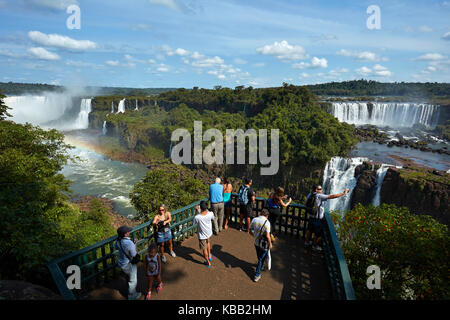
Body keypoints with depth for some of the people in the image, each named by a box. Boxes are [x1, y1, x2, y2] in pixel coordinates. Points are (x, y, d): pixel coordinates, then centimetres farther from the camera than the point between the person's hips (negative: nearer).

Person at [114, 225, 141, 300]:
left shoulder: (118, 240, -16)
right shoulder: (129, 243, -38)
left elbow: (116, 247, 7)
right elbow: (134, 255, -24)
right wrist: (134, 244, -15)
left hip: (121, 263, 7)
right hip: (129, 265, -7)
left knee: (128, 277, 34)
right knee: (132, 281, 20)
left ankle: (130, 288, 59)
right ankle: (132, 296, 40)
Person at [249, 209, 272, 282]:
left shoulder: (254, 220, -7)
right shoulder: (266, 222, -23)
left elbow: (250, 231, 1)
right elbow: (267, 236, -25)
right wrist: (270, 244, -9)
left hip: (256, 242, 5)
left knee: (259, 256, 29)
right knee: (261, 258, 13)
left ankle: (261, 266, 54)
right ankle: (257, 275, 19)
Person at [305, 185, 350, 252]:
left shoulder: (309, 195, -5)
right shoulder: (319, 196, -26)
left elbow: (307, 205, 8)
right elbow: (332, 196, -28)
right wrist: (344, 193, -20)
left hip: (311, 218, 7)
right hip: (318, 219, -7)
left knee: (309, 230, 28)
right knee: (318, 233, 16)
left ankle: (307, 242, 47)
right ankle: (315, 246, 36)